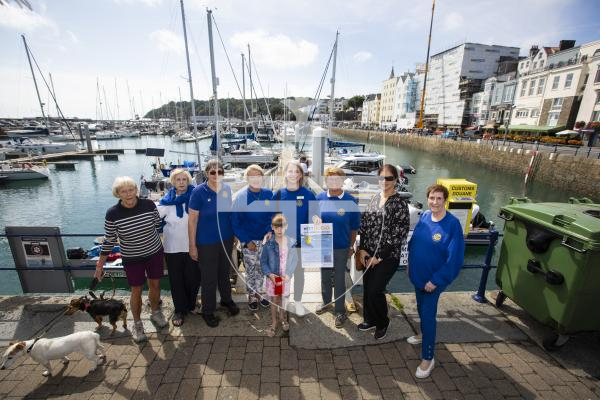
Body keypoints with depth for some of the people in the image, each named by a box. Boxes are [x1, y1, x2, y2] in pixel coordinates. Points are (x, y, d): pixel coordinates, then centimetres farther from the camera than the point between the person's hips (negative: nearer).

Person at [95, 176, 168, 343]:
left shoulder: (149, 204, -14)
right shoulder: (112, 214, -16)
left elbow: (158, 225, 2)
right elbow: (109, 240, -5)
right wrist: (100, 265, 0)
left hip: (155, 253, 2)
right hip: (132, 259, -1)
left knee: (155, 285, 16)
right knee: (137, 291, 10)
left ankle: (155, 313, 42)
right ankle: (137, 324, 34)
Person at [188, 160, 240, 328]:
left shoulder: (227, 189, -3)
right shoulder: (199, 192, -15)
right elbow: (192, 220, -12)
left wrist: (235, 234, 10)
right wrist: (192, 245, -11)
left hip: (226, 239, 4)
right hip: (206, 242, -4)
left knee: (224, 272, 21)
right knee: (209, 277, 10)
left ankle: (226, 299, 44)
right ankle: (208, 311, 30)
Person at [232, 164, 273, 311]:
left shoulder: (269, 194, -3)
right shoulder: (241, 196, -10)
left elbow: (272, 216, 4)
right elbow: (235, 221, -7)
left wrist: (269, 232, -12)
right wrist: (246, 241, -11)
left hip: (264, 240, 3)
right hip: (248, 241, -2)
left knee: (261, 269, 15)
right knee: (250, 270, 11)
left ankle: (258, 293, 36)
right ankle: (251, 296, 31)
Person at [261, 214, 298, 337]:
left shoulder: (291, 242, -11)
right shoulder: (268, 243, -13)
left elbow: (295, 260, -4)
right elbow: (263, 261, -5)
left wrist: (289, 274, -14)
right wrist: (269, 274, -17)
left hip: (286, 277, 1)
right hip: (272, 277, -1)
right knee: (274, 300, 13)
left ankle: (282, 318, 44)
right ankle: (273, 323, 33)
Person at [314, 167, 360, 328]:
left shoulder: (351, 201, -14)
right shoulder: (319, 198, -7)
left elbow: (354, 227, -5)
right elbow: (314, 216, 6)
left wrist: (351, 246, 1)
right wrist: (315, 219, -18)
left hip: (341, 247, -3)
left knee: (339, 279, 12)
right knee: (325, 276, 21)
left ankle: (340, 311, 31)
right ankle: (326, 301, 46)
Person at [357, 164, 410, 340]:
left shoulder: (400, 204, -12)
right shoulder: (375, 199, 6)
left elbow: (398, 235, -15)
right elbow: (365, 225, 8)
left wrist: (380, 256, -13)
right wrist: (362, 249, 0)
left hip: (388, 256, -5)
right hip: (369, 254, 6)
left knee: (375, 290, -3)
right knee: (367, 288, 13)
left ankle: (382, 323, 26)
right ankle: (370, 320, 37)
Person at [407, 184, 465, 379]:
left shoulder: (452, 224, -20)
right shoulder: (424, 217, -4)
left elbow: (454, 257, -19)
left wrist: (436, 280, -17)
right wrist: (410, 263, 11)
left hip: (433, 279, -5)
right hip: (417, 274, 6)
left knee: (428, 314, 2)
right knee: (421, 308, 23)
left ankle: (427, 358, 18)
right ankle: (424, 334, 49)